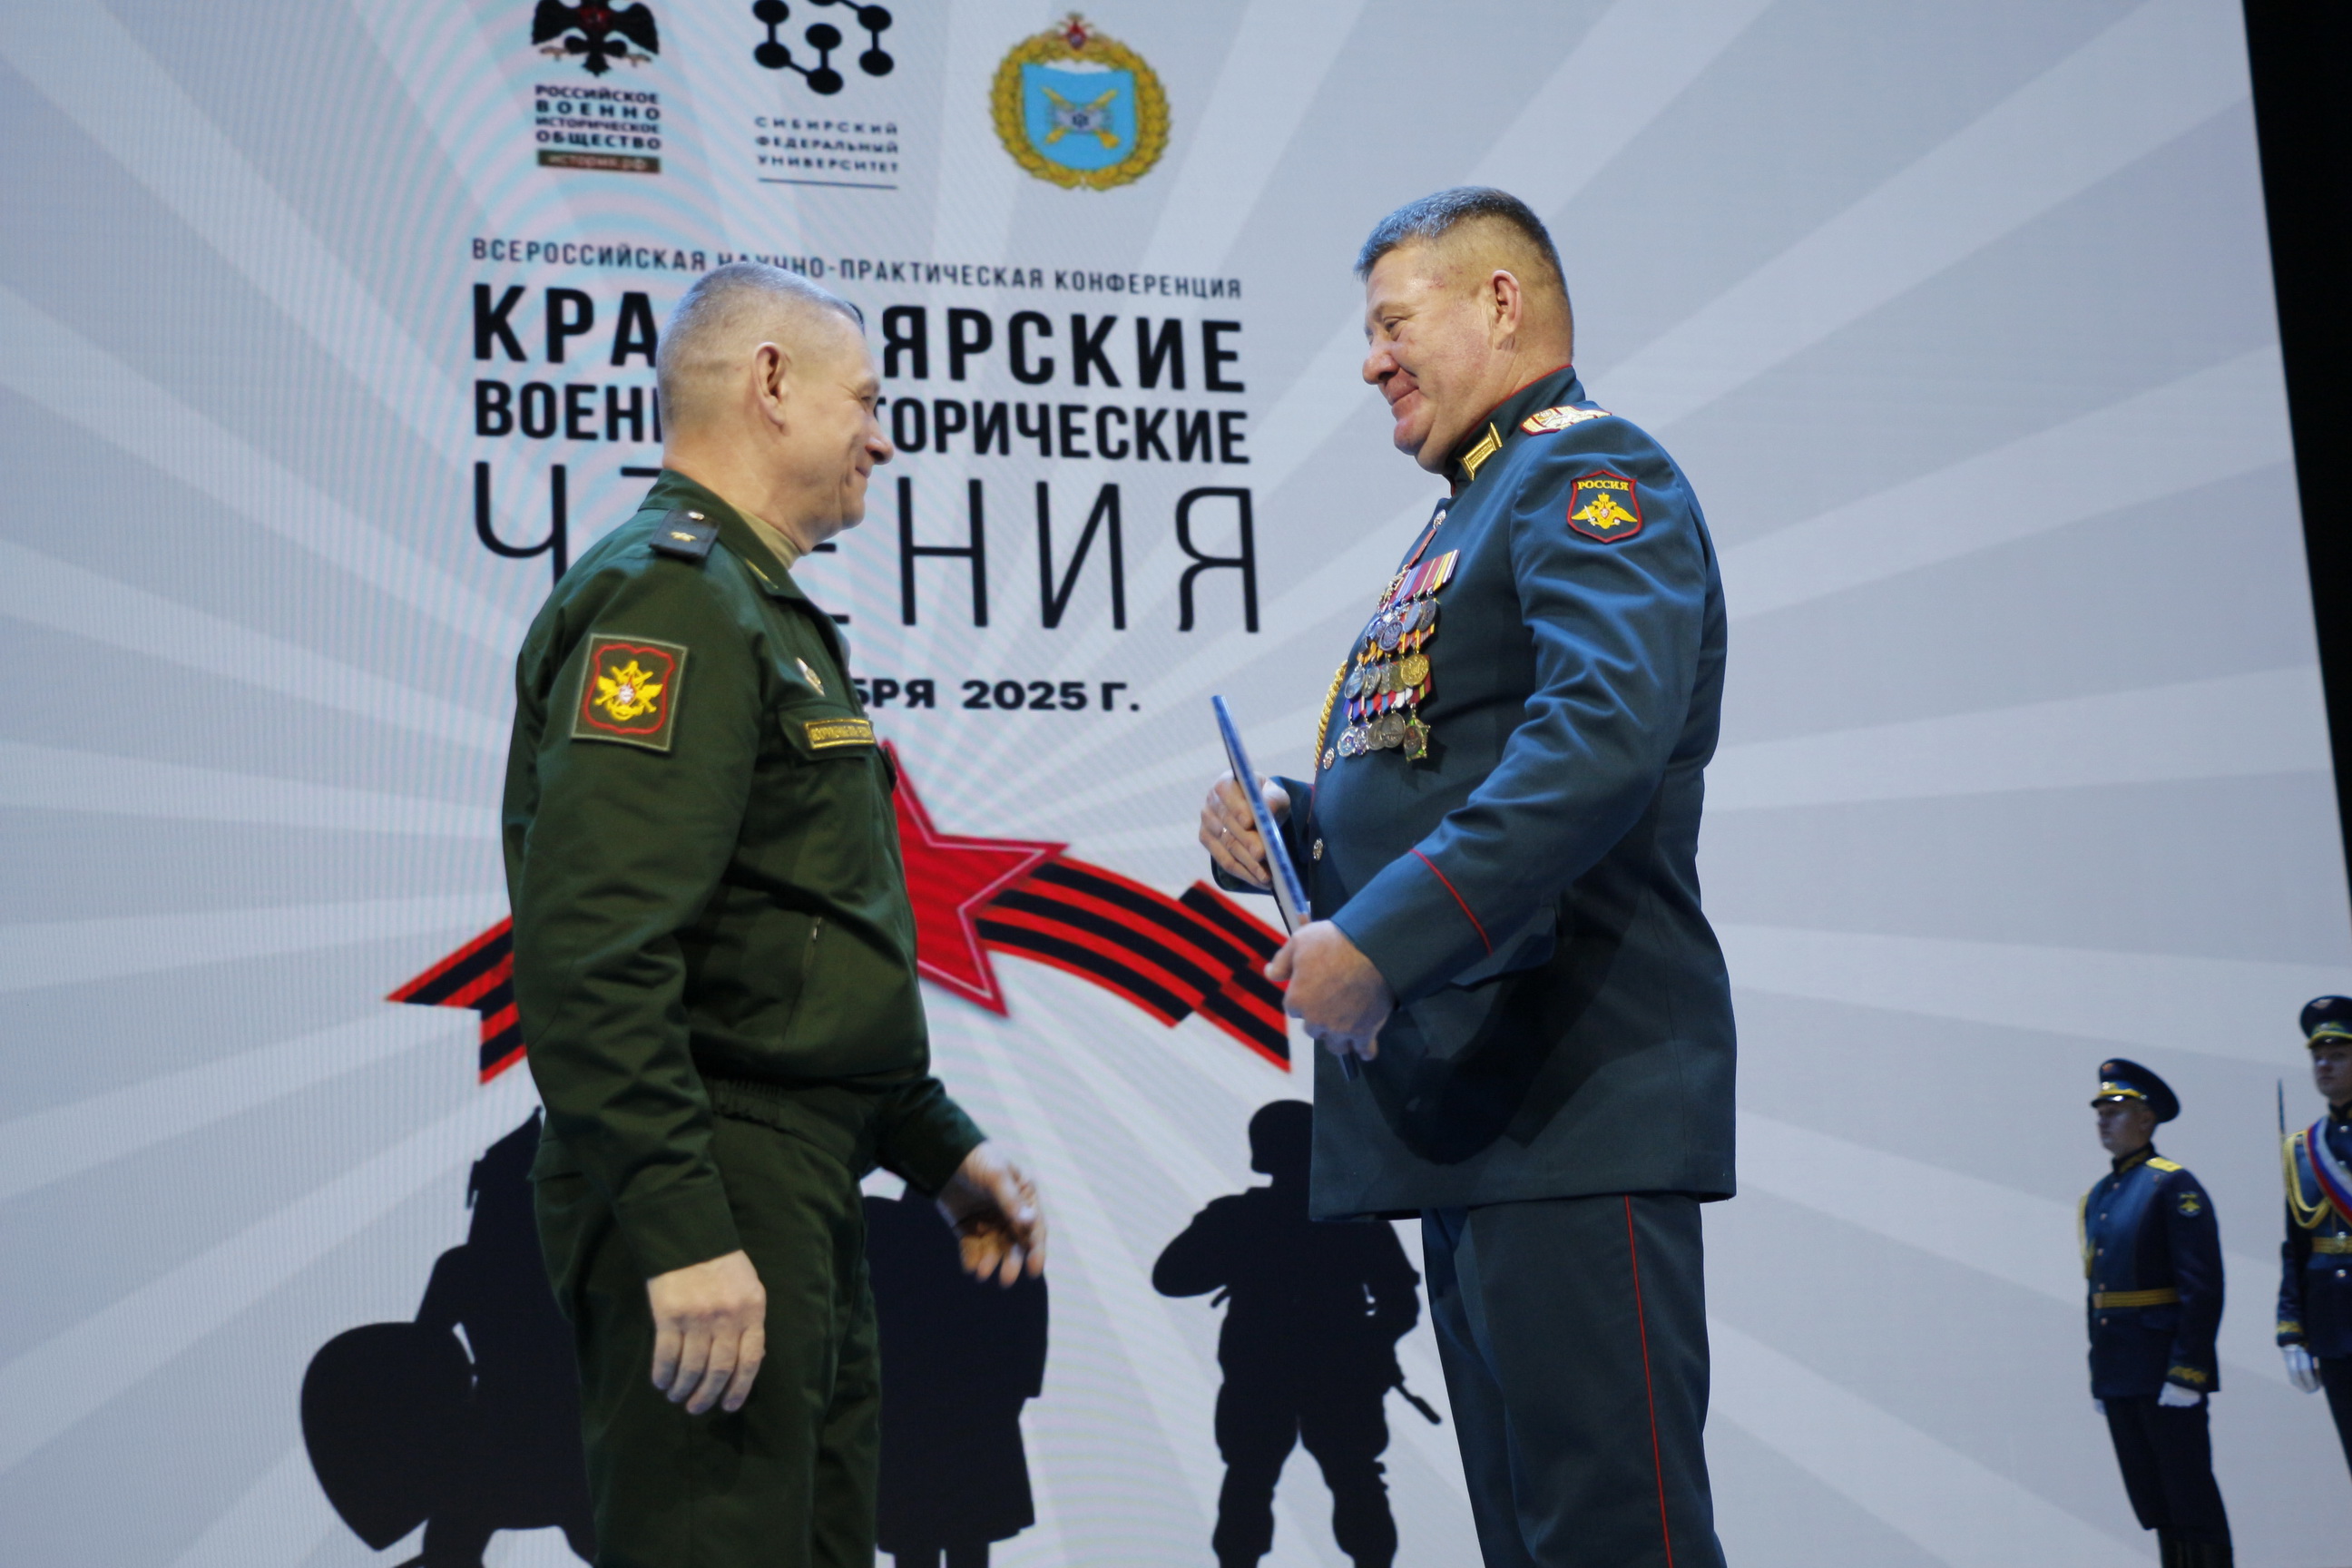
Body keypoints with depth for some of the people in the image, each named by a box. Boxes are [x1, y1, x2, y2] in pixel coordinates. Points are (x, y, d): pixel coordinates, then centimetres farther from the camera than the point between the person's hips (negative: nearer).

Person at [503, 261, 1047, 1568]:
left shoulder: (761, 612, 22)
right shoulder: (670, 599, -12)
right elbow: (593, 950, -23)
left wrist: (940, 1147, 24)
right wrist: (681, 1229, -27)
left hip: (796, 1191, 10)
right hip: (714, 1205, -10)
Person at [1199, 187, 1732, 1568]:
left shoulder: (1597, 478, -7)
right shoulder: (1473, 517, 24)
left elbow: (1604, 735, -24)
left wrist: (1381, 938, -27)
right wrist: (1288, 826, 8)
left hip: (1574, 1093, -10)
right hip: (1466, 1103, 10)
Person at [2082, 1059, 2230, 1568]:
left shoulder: (2173, 1186, -8)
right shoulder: (2097, 1198, 16)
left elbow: (2203, 1287, -15)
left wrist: (2186, 1370, -19)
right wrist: (2099, 1376, 16)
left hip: (2165, 1372, -8)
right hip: (2119, 1379, 8)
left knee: (2192, 1502, -4)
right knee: (2154, 1503, 11)